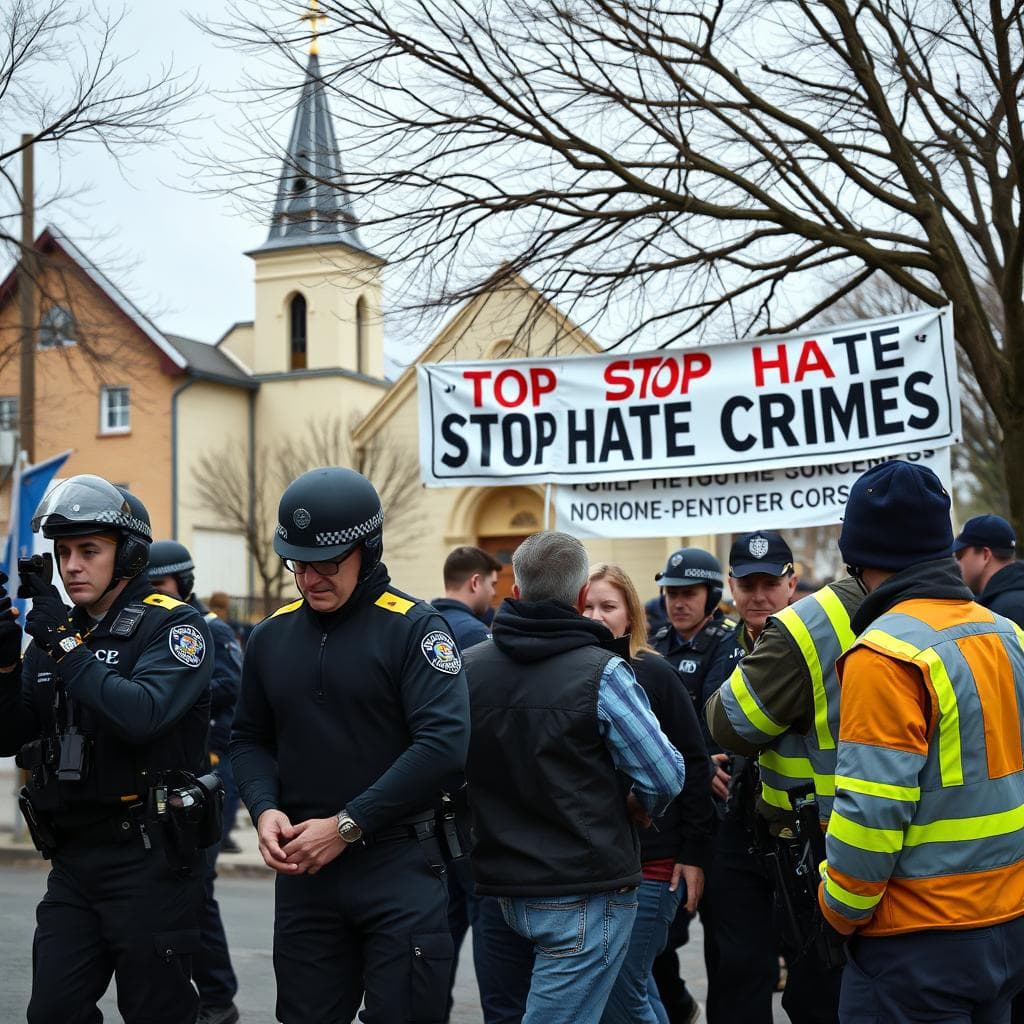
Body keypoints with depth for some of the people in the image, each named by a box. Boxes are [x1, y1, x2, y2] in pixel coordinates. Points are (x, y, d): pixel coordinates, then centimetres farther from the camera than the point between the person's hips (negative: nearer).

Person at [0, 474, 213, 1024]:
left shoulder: (173, 625, -8)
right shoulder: (54, 630, 11)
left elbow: (142, 715, -25)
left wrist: (66, 647, -20)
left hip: (149, 860, -6)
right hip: (72, 860, 6)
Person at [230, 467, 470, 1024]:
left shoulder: (413, 626, -9)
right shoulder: (271, 636, 8)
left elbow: (442, 743, -18)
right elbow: (249, 739, 16)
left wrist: (347, 826, -18)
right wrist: (265, 809, -5)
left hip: (397, 867, -5)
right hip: (303, 868, 5)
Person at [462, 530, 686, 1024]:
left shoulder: (467, 666, 0)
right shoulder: (600, 673, -15)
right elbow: (666, 776, -14)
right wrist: (640, 808, 8)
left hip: (502, 887, 6)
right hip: (586, 893, -5)